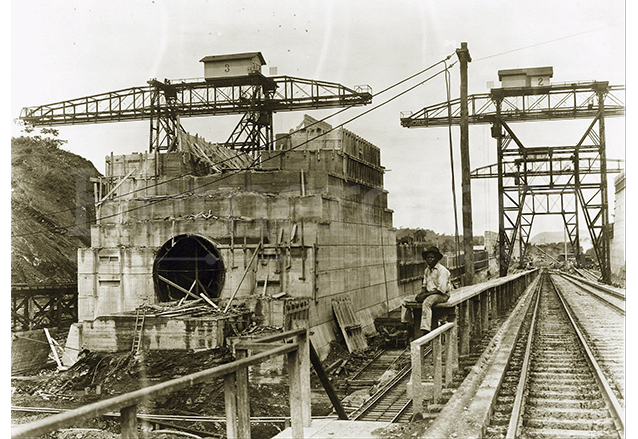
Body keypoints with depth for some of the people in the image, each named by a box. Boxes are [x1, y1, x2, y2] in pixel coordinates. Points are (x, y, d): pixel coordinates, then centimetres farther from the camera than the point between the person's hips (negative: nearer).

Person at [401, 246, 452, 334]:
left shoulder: (442, 270, -13)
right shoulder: (427, 270, 13)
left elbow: (442, 289, -19)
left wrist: (425, 295, -20)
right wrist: (421, 293, -2)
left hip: (441, 295, -9)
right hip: (429, 294, 9)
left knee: (426, 303, -40)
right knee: (406, 301, 2)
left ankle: (425, 330, -47)